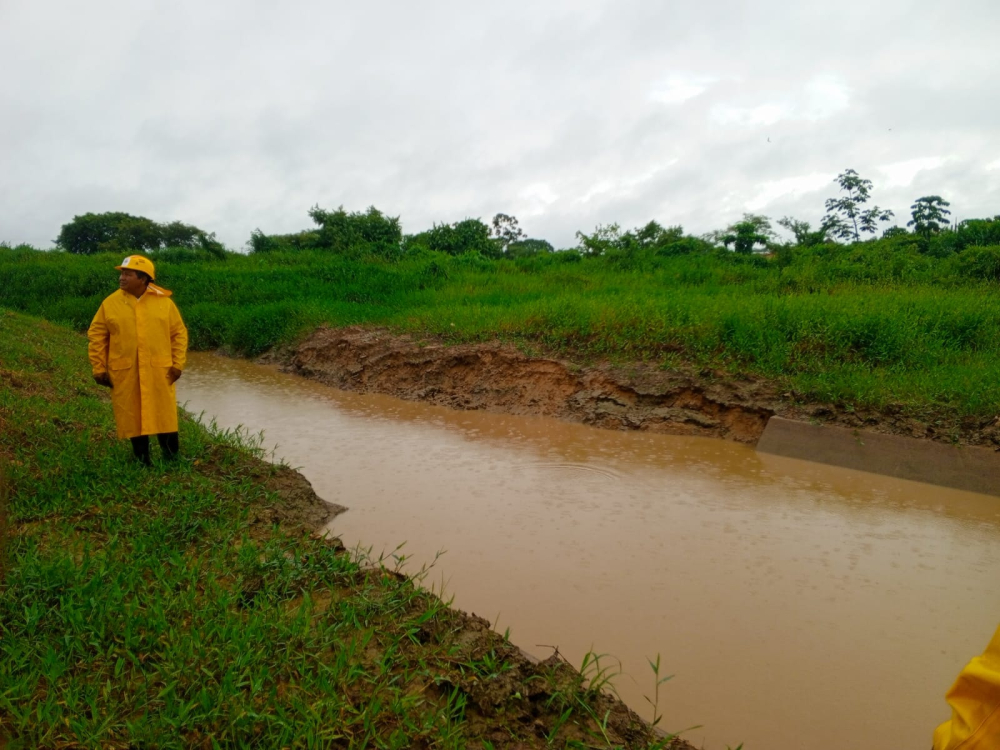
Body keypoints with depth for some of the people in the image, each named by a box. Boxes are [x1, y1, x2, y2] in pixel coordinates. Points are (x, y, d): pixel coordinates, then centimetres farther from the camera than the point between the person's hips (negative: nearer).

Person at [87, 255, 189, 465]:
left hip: (159, 371, -1)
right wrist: (99, 368, 0)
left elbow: (179, 333, 3)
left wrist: (177, 364, -3)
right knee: (132, 416, 8)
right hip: (125, 373, 1)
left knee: (164, 414, 6)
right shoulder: (110, 303, 0)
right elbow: (96, 335, 4)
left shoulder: (164, 302, -1)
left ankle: (173, 459, 22)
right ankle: (143, 460, 21)